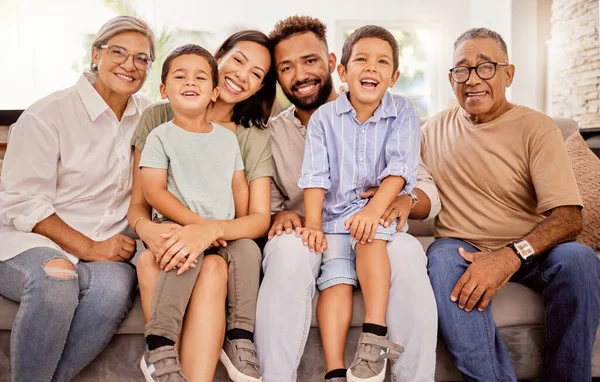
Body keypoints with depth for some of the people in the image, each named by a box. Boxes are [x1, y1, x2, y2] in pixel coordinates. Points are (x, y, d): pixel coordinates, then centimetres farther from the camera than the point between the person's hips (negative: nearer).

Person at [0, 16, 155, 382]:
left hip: (105, 249, 4)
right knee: (55, 280, -37)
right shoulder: (48, 114, -6)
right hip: (29, 242, -3)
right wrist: (88, 248, -17)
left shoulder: (147, 115, 10)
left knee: (116, 284, -32)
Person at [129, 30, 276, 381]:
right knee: (148, 260, -34)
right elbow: (138, 204, 0)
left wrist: (212, 229, -28)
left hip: (223, 247, 0)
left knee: (212, 268, -35)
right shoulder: (160, 119, 1)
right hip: (166, 245, 0)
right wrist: (148, 230, -25)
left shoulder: (256, 137, 4)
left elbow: (260, 218, -6)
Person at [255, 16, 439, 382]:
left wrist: (406, 200, -23)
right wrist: (279, 215, -19)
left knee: (406, 249, -33)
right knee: (290, 246, -34)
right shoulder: (273, 133, 7)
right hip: (308, 244, 0)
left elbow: (428, 190, 1)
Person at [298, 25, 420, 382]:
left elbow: (400, 168, -10)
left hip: (383, 209, -1)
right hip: (335, 213, 1)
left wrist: (374, 209, -26)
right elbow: (315, 176, -1)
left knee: (370, 234, -33)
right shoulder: (324, 117, 5)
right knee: (336, 278, -19)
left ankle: (375, 336, -32)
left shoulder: (403, 113, 2)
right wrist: (313, 224, -13)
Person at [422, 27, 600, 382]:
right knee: (443, 259, -32)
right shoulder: (436, 128, 9)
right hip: (461, 247, 1)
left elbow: (569, 217, -14)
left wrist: (511, 256, -31)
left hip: (529, 252, -1)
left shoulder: (536, 128, -3)